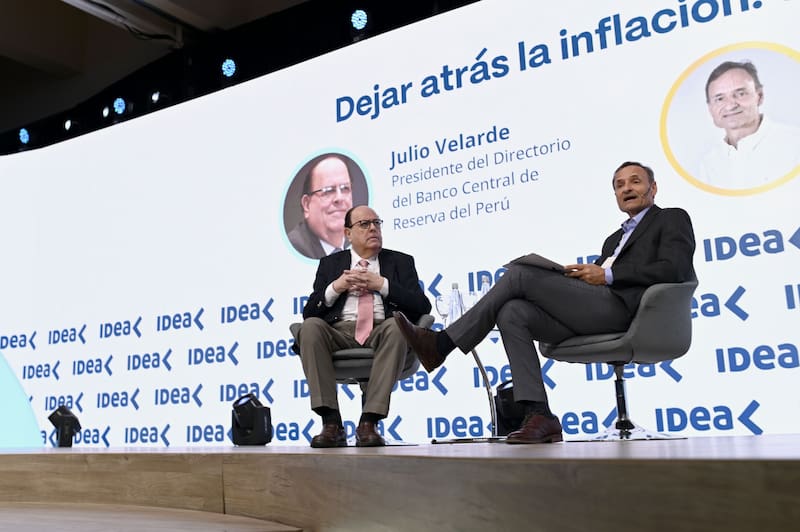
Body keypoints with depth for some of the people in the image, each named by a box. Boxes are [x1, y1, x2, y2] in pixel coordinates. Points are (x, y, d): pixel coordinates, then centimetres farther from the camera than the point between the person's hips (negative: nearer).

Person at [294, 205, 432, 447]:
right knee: (311, 326, -31)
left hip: (381, 331, -1)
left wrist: (382, 284, -3)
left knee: (396, 325, -35)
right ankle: (331, 423, -31)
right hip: (340, 332, 1)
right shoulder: (330, 263, 23)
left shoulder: (400, 262, 20)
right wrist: (335, 287, -3)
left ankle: (369, 422, -34)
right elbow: (308, 312, 14)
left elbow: (422, 306, 6)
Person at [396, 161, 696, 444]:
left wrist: (606, 276, -8)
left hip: (619, 306, -8)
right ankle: (539, 416, -24)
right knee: (511, 313, -17)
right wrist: (580, 276, 1)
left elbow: (674, 269, -6)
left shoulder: (672, 219, 13)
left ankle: (443, 343, -14)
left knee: (519, 274, -18)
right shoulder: (615, 238, 36)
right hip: (592, 310, 8)